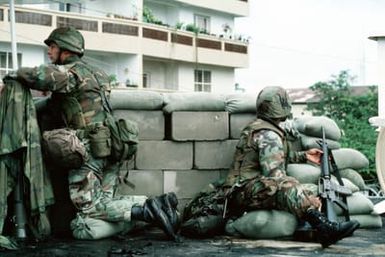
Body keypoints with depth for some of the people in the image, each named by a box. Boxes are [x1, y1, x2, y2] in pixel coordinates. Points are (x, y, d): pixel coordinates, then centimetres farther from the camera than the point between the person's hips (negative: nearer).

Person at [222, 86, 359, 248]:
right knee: (287, 186, -33)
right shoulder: (267, 135, -13)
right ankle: (325, 228, -51)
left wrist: (304, 156, 29)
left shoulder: (258, 127, 20)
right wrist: (308, 199, -25)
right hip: (246, 190, -11)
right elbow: (273, 173, -25)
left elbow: (276, 156, 34)